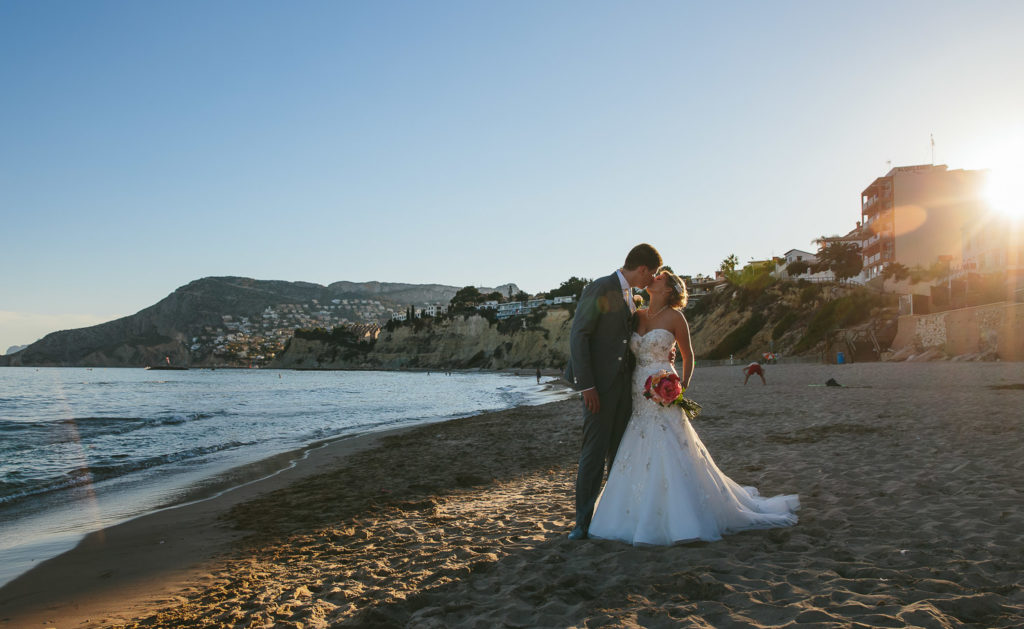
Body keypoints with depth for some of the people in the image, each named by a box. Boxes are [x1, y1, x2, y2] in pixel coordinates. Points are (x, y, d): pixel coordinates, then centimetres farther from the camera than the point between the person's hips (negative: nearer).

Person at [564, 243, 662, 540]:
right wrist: (586, 386, -19)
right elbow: (578, 336, -15)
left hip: (624, 384, 8)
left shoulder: (631, 297, 15)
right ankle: (583, 522, 5)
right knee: (593, 453, -4)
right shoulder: (599, 290, -11)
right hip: (599, 384, -8)